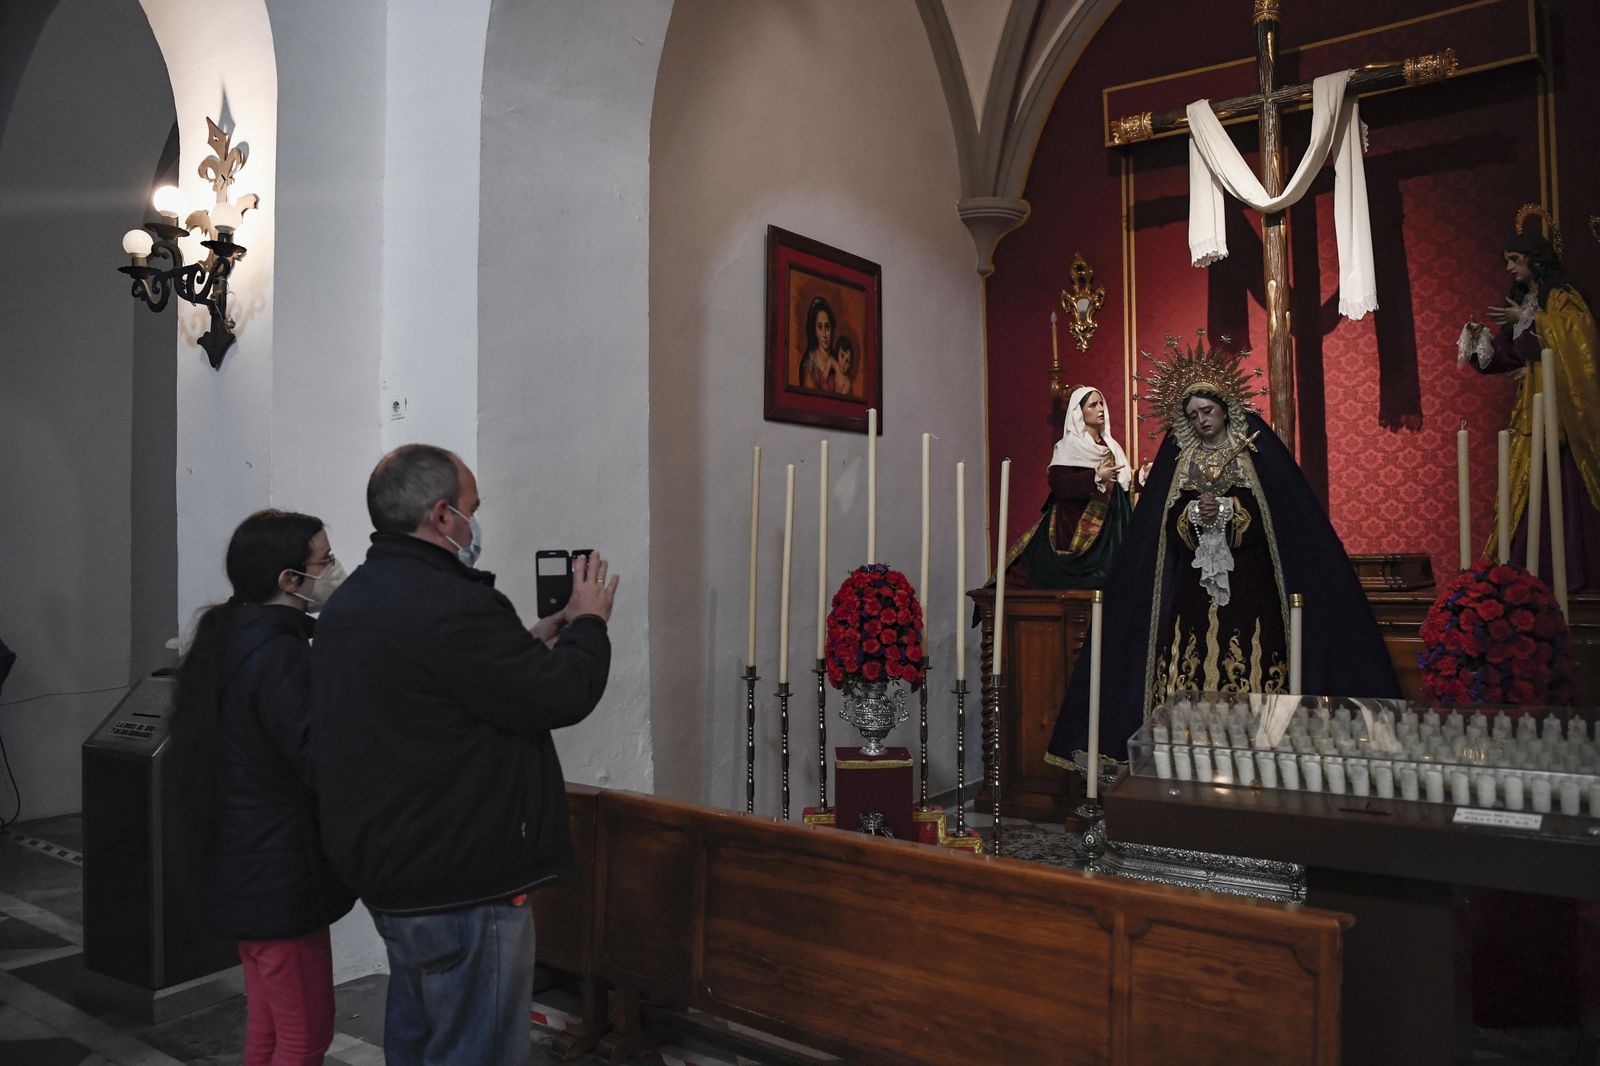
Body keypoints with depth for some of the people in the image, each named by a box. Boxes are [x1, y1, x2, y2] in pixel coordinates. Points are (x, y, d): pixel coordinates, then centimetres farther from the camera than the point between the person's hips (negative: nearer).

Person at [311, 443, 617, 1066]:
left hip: (389, 874, 10)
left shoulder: (349, 603, 9)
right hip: (463, 891, -10)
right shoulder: (453, 606, -24)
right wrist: (589, 621, -2)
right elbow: (561, 697, -19)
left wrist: (536, 641, 13)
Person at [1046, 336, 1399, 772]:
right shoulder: (1176, 454, 10)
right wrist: (1195, 514, -13)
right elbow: (1166, 523, 6)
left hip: (1249, 584, -2)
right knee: (1190, 668, -6)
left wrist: (1227, 509, -15)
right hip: (1195, 584, 2)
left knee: (1250, 669, -9)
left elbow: (1278, 511, -5)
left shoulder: (1257, 448, 3)